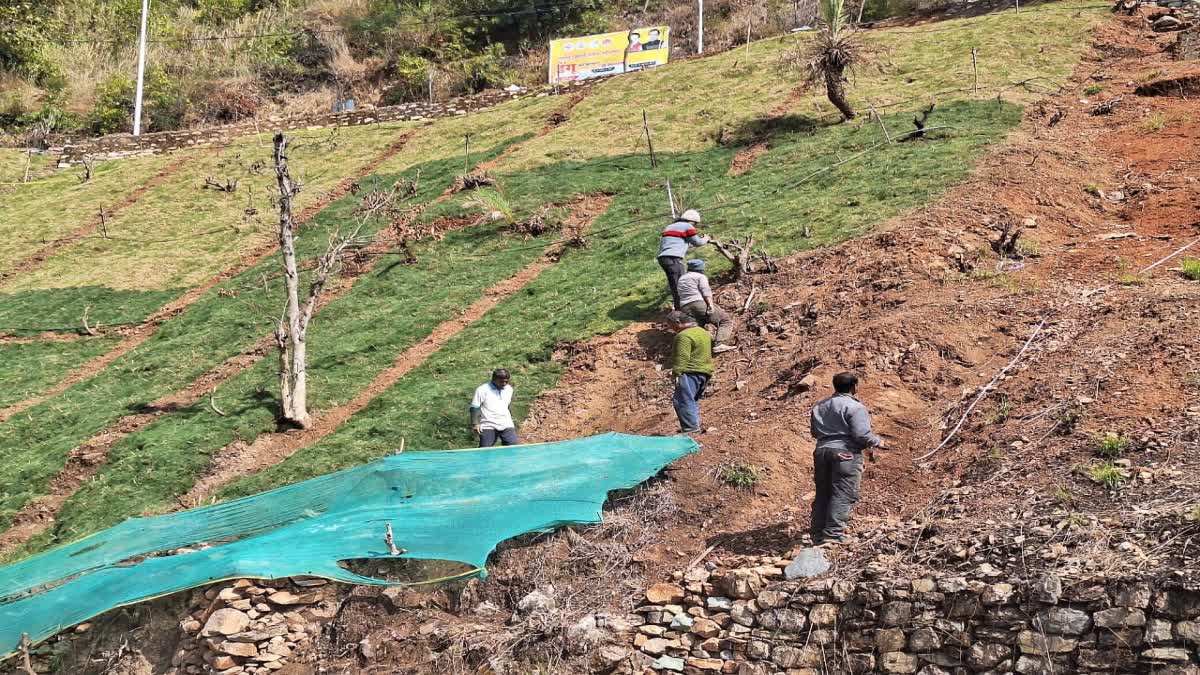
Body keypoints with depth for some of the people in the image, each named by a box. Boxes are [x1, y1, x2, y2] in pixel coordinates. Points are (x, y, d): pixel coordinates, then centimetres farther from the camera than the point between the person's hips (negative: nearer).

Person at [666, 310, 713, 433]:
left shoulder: (684, 336, -12)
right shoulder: (703, 332, 20)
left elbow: (681, 358, -19)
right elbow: (710, 353, 26)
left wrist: (677, 374, -20)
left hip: (690, 373, -11)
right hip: (705, 371, 11)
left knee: (683, 400, -13)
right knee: (693, 400, 19)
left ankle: (690, 427, -20)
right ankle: (695, 425, 19)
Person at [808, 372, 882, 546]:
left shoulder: (819, 406, 15)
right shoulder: (855, 407, -7)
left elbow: (814, 432, 19)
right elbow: (862, 434, -14)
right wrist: (877, 441, 4)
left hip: (822, 451, 7)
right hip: (845, 453, -7)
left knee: (822, 495, 11)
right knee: (842, 496, -5)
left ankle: (817, 536, 13)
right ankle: (832, 535, -13)